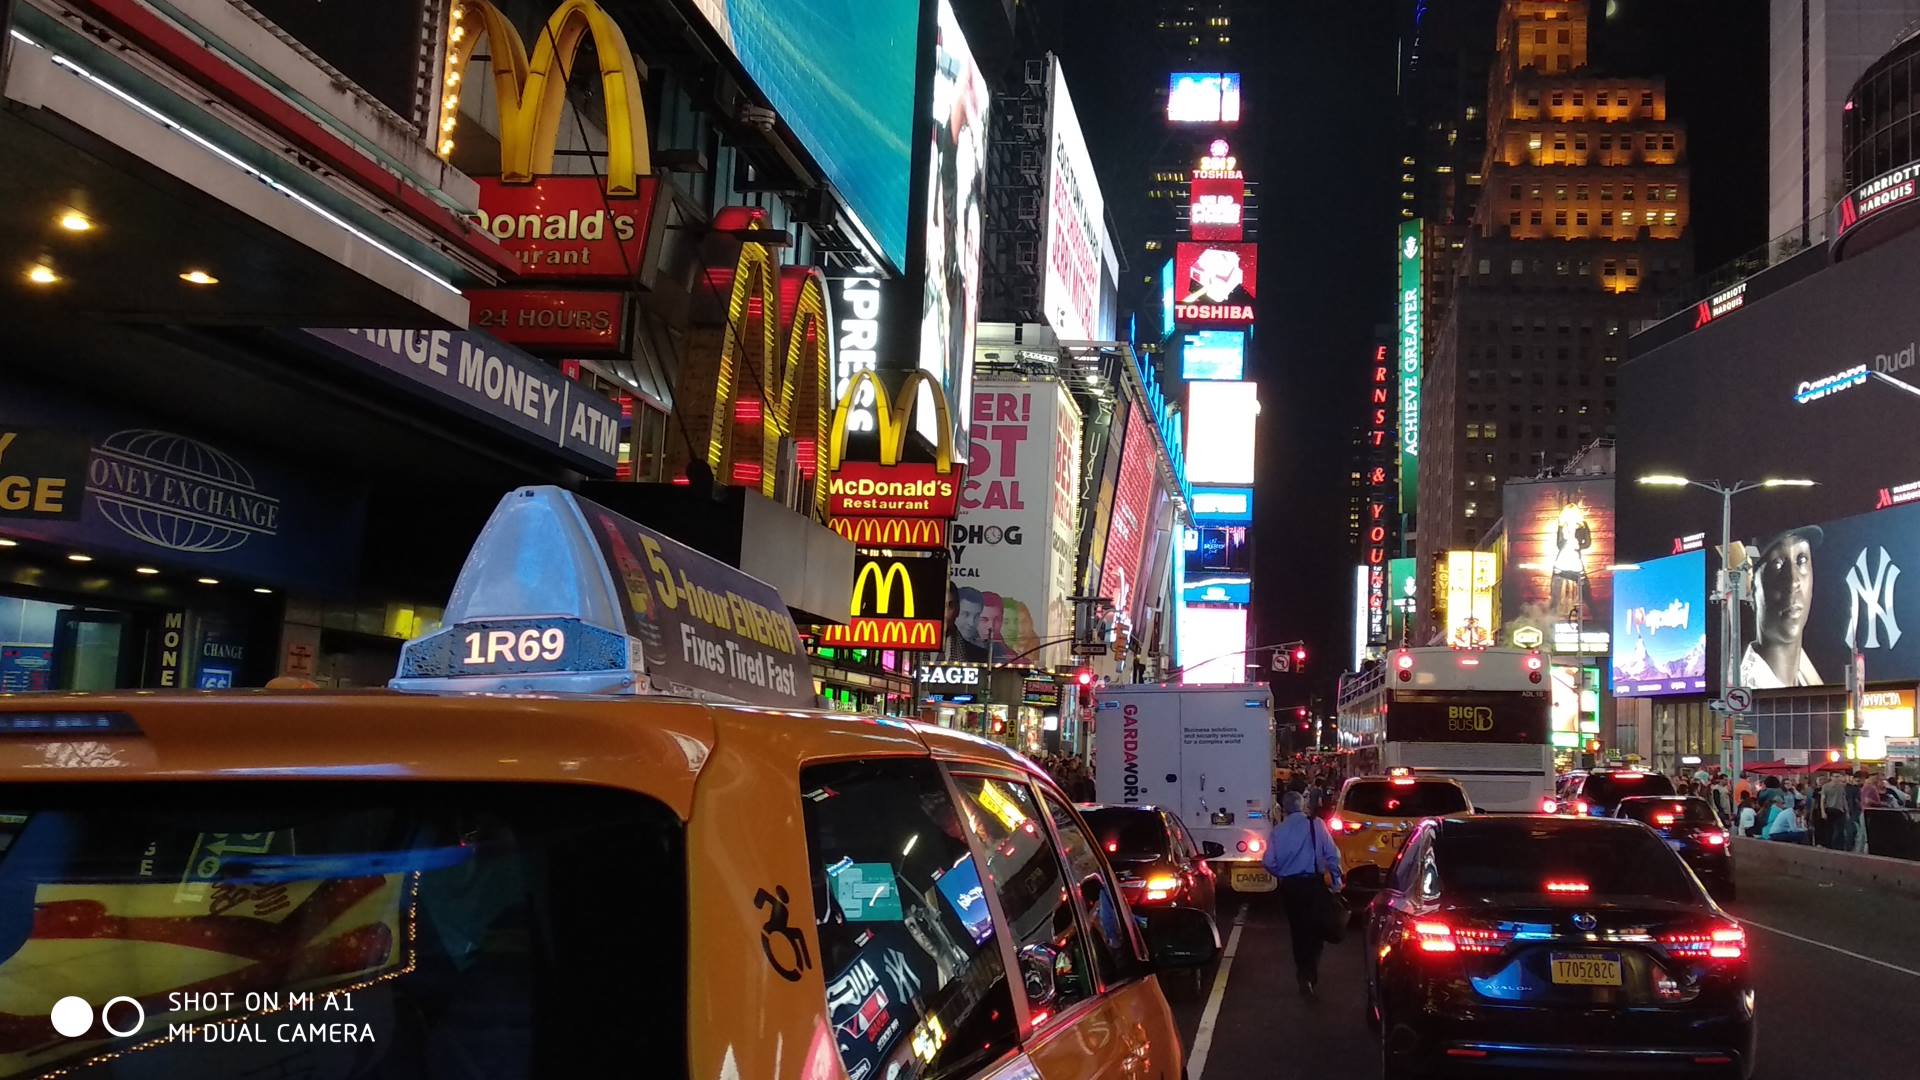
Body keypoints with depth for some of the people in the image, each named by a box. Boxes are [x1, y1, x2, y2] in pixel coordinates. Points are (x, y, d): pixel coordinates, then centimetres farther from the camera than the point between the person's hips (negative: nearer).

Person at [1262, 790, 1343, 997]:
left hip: (1289, 885, 2)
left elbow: (1269, 862, -2)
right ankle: (1310, 974, -11)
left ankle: (1303, 974, 20)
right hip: (1313, 883, -2)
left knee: (1297, 929, 15)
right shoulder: (1316, 825, -7)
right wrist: (1337, 880, 0)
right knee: (1316, 929, 5)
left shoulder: (1277, 831, -1)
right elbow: (1332, 854, -9)